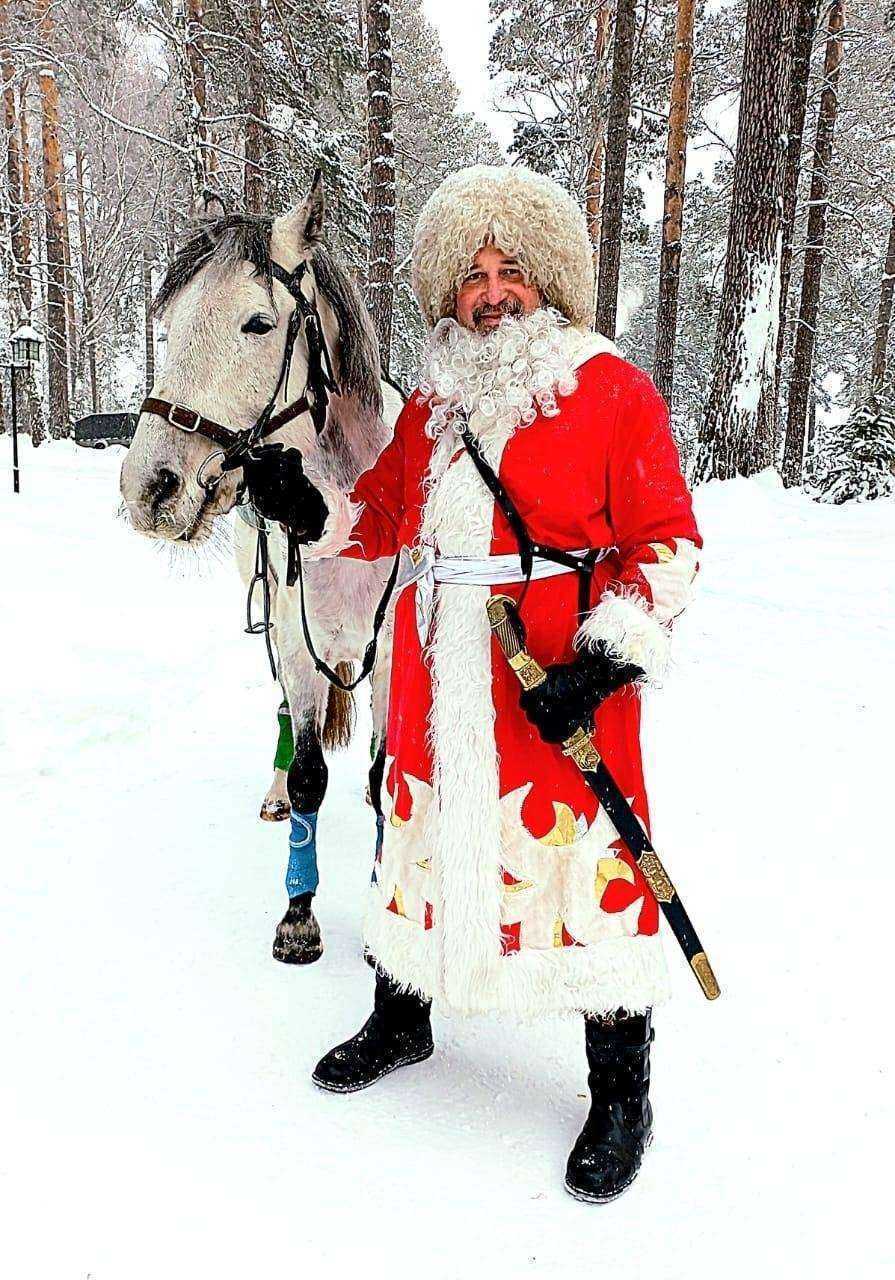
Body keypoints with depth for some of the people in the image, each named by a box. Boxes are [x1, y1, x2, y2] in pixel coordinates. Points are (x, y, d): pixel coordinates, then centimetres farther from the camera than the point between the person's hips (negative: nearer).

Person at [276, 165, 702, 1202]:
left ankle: (620, 1094, 22)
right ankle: (400, 1018, 43)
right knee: (418, 836, 17)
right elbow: (382, 514, 23)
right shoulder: (433, 401, 12)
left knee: (585, 862, 0)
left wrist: (608, 657, -19)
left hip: (563, 685, -5)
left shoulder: (613, 390, -4)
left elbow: (667, 542, -8)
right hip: (437, 676, 6)